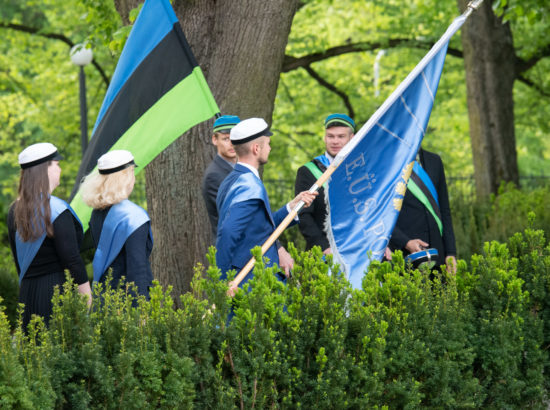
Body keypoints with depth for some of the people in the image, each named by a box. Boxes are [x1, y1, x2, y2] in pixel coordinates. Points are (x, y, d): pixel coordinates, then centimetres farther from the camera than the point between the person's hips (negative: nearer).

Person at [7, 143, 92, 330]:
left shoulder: (15, 211, 9)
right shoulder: (58, 211, -13)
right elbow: (73, 261, -14)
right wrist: (89, 305, -9)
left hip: (26, 293, 7)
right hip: (59, 293, -7)